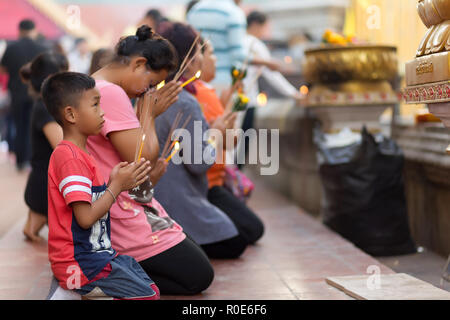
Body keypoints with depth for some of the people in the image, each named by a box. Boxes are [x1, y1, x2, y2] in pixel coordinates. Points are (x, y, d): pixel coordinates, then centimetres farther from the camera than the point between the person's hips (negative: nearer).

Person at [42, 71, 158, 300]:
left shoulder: (79, 154, 14)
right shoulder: (70, 157, -19)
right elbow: (85, 217, -23)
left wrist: (114, 183, 0)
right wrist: (117, 186, -14)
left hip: (95, 252, 10)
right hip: (80, 261, -10)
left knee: (150, 287, 10)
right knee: (148, 296, -10)